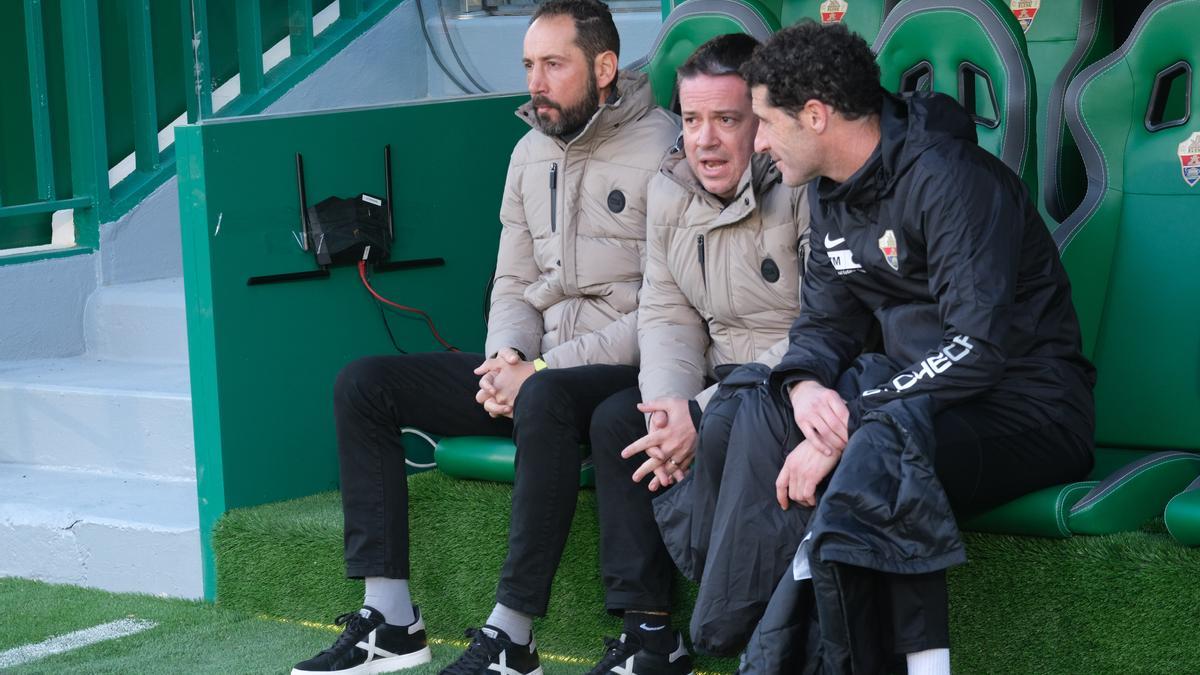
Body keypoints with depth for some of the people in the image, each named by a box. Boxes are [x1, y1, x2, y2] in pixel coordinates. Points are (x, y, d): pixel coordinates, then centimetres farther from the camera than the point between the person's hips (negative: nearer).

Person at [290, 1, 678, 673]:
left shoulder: (663, 150, -11)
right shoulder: (532, 152, 14)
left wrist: (542, 370, -18)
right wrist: (507, 358, -5)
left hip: (625, 369, -8)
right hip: (535, 366, 8)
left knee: (545, 401, -41)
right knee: (363, 384, -3)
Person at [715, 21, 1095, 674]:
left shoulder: (949, 179, -18)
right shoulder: (832, 194, 10)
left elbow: (977, 349, -26)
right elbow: (823, 324, 14)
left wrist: (842, 432, -28)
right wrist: (805, 386, -11)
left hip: (1023, 406, -9)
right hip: (912, 390, 9)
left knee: (877, 449, -36)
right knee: (759, 417, -7)